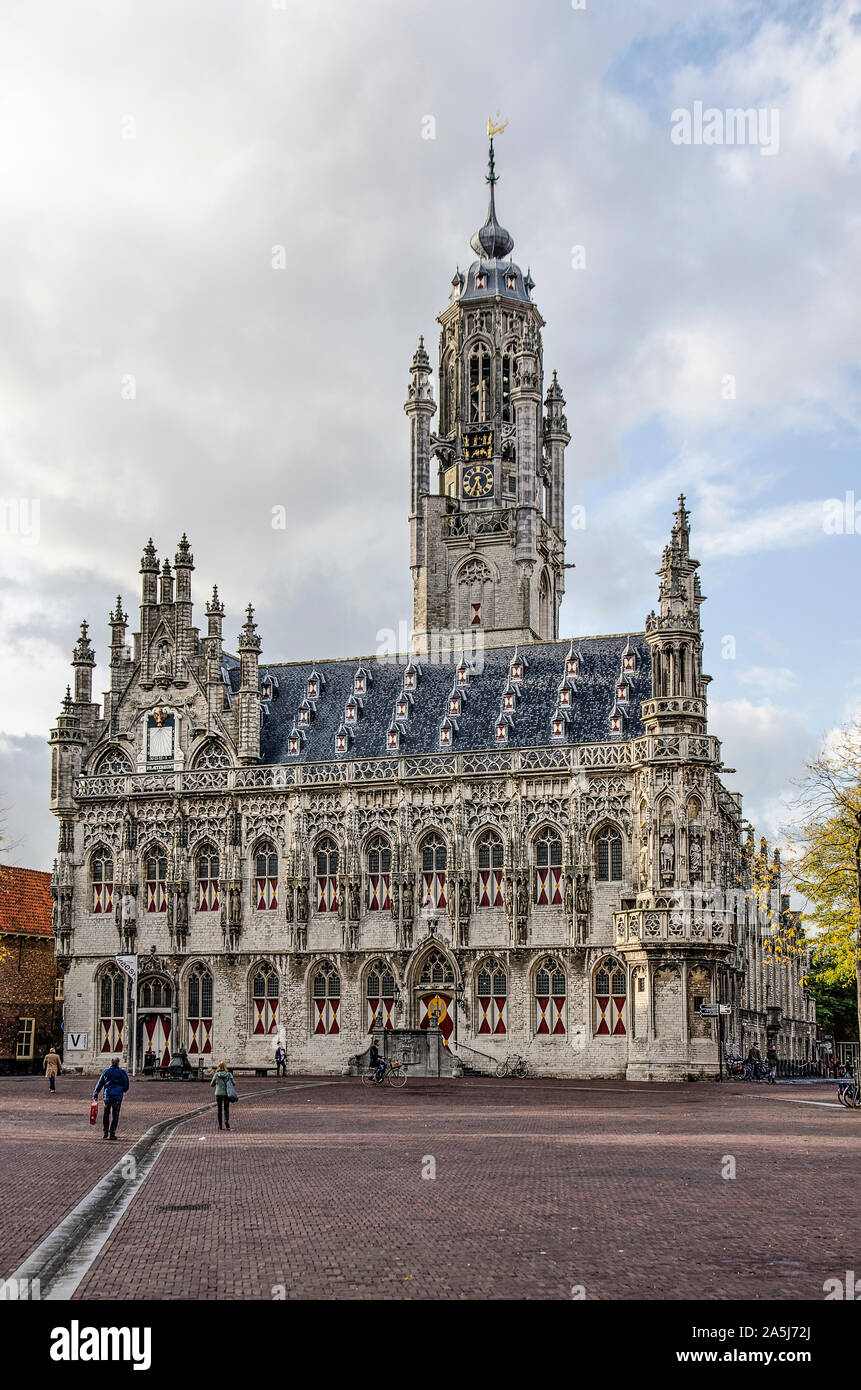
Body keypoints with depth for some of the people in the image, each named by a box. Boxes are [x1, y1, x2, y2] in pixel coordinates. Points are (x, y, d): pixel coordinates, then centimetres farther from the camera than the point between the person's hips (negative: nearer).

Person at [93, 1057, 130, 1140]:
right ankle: (112, 1134, 0)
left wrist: (95, 1094, 14)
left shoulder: (106, 1071, 5)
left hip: (107, 1096, 2)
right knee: (115, 1115, 3)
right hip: (118, 1096, -2)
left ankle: (105, 1133, 16)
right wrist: (124, 1090, 26)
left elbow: (100, 1083, 8)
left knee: (105, 1114, 15)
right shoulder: (121, 1072, -2)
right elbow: (126, 1083, 6)